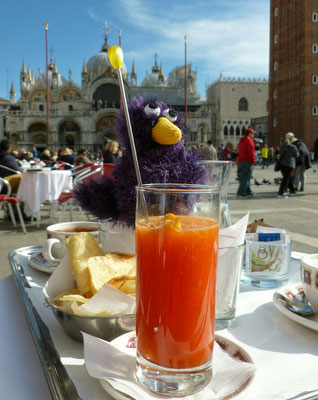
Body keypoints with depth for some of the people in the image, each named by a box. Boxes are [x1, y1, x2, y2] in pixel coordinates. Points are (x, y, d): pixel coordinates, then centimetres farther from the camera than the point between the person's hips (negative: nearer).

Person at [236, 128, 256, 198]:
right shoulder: (249, 140, -8)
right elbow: (251, 152, -16)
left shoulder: (242, 141, 21)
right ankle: (240, 193, -12)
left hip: (240, 161, 10)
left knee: (245, 177, 13)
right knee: (245, 178, -8)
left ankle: (248, 192, 17)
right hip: (247, 161, -10)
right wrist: (253, 160, -13)